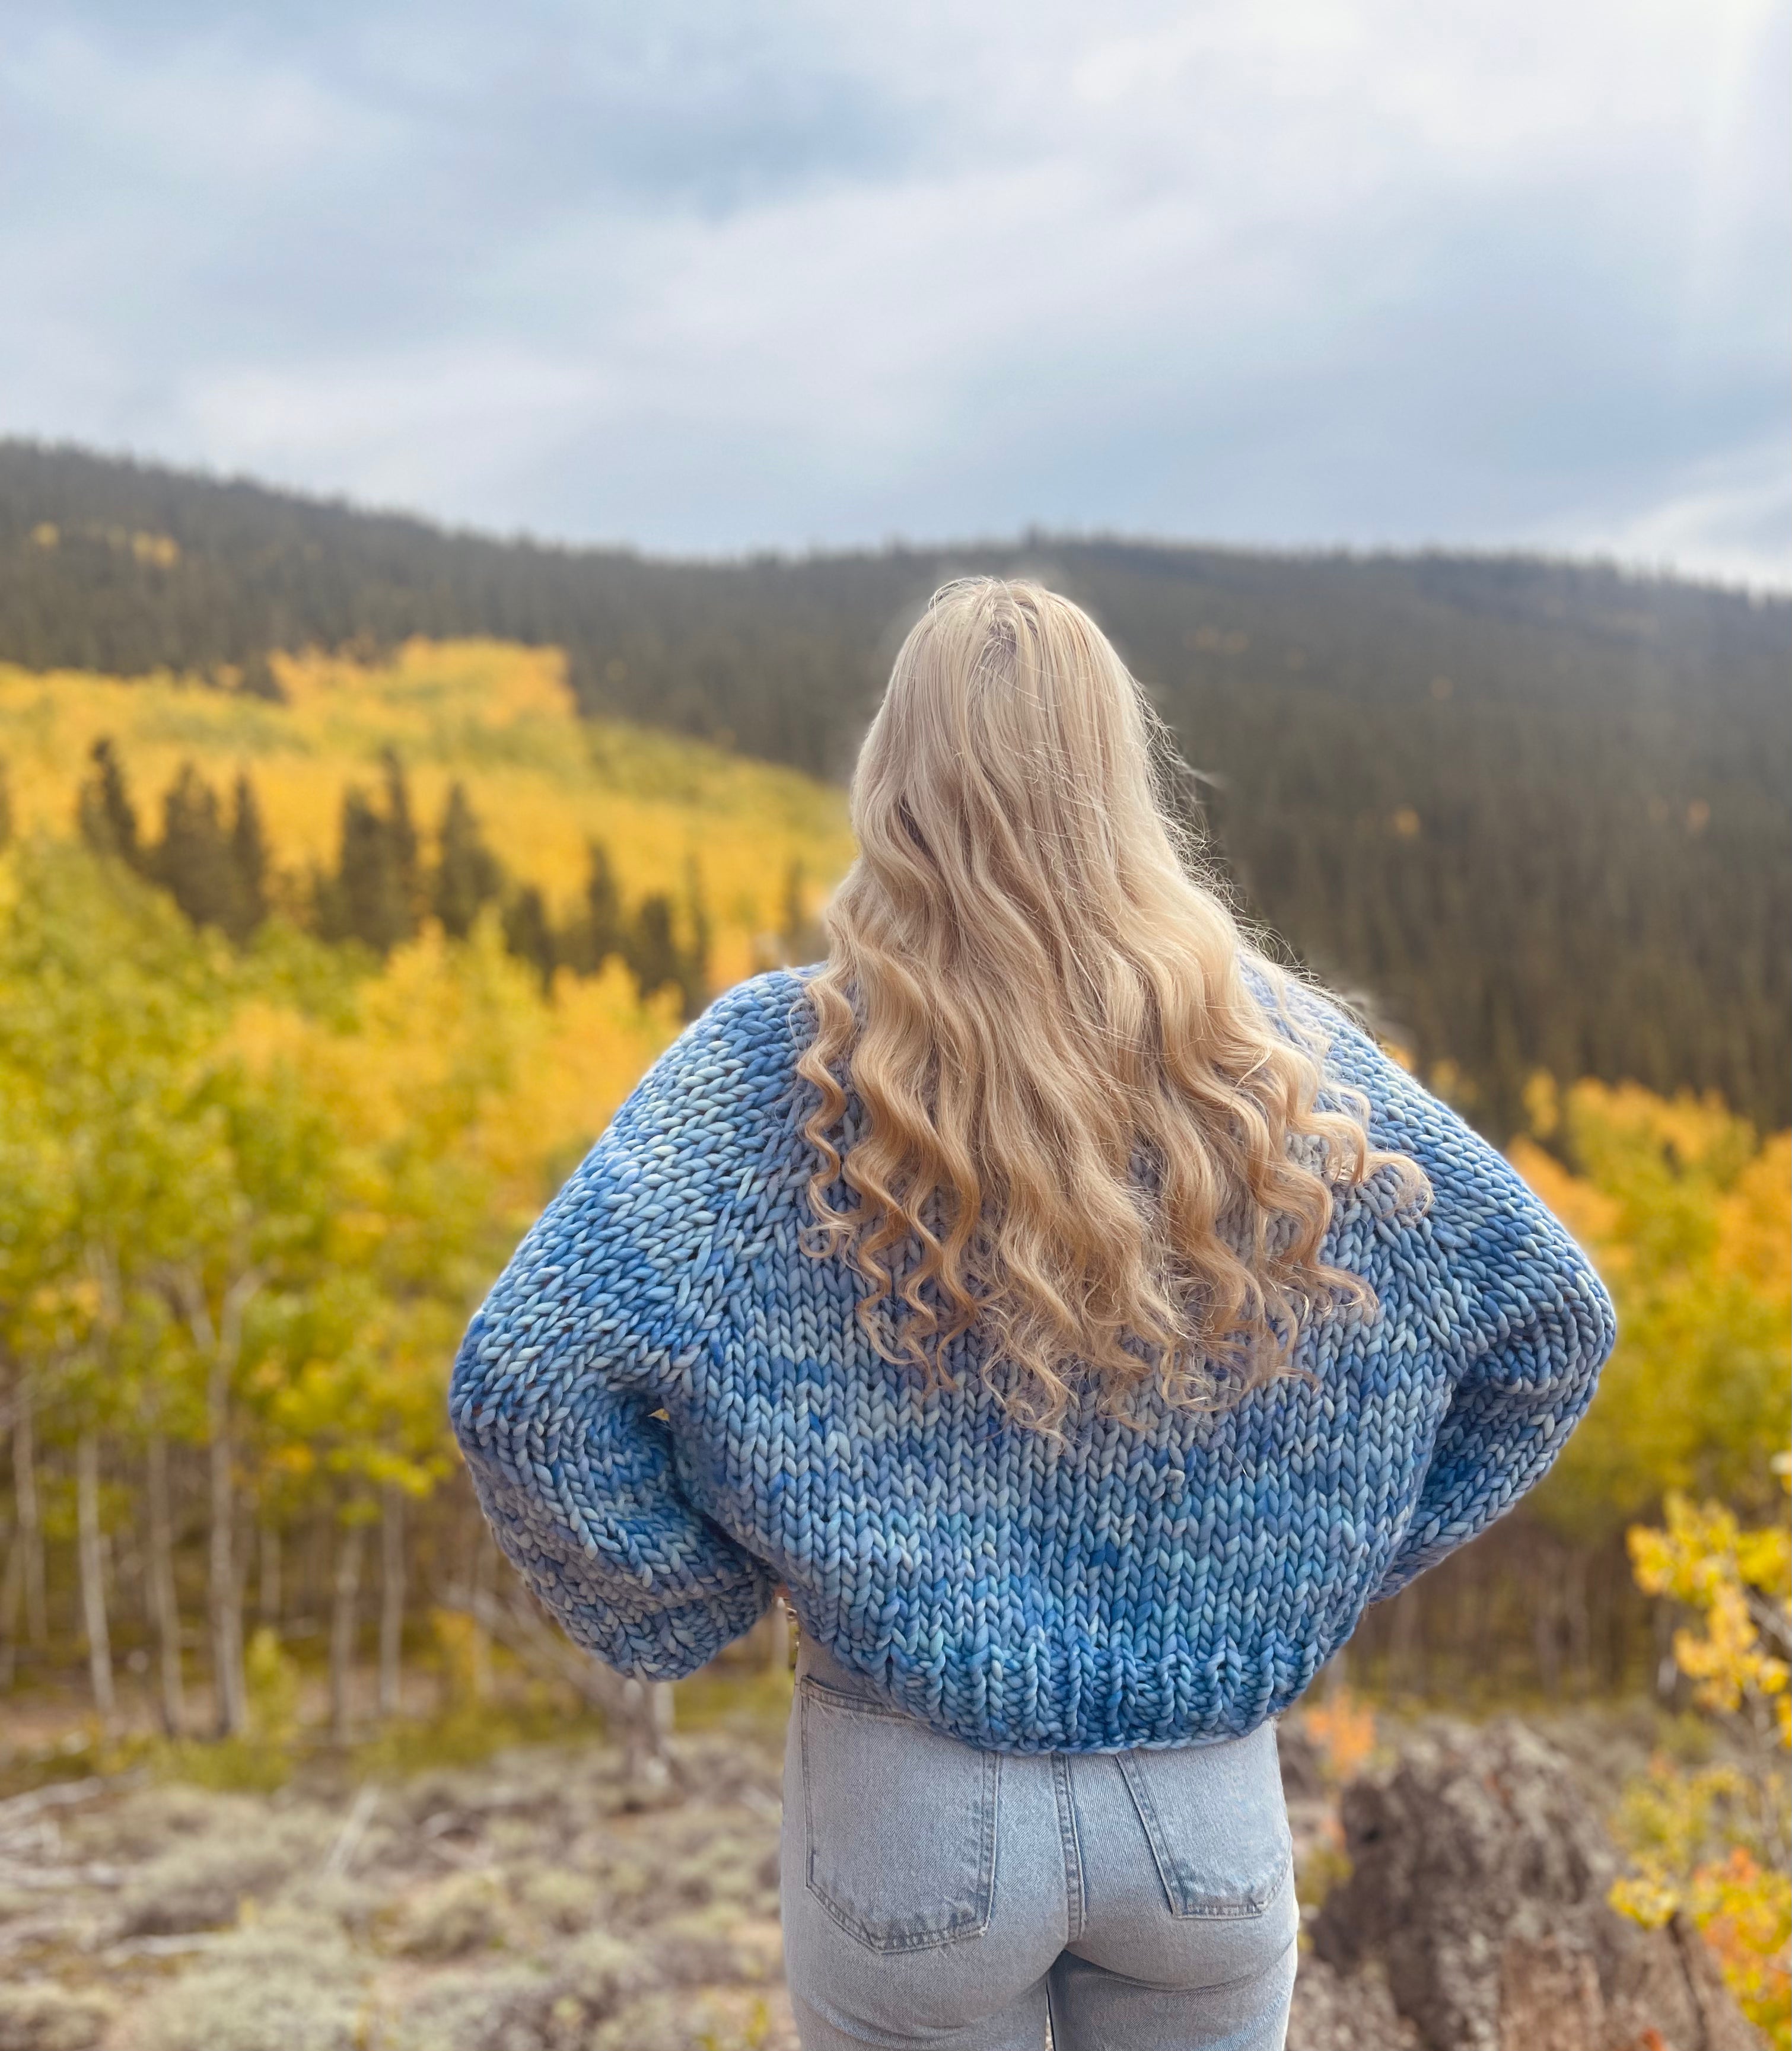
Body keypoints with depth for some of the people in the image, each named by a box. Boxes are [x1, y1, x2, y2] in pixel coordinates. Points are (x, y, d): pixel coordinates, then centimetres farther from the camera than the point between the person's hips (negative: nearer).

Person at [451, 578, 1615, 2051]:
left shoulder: (776, 1065, -15)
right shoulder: (1287, 1053, -7)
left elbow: (526, 1382, -22)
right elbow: (1556, 1324, 2)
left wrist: (687, 1608, -6)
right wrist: (1329, 1569, 8)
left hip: (914, 1801, -2)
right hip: (1215, 1810, 2)